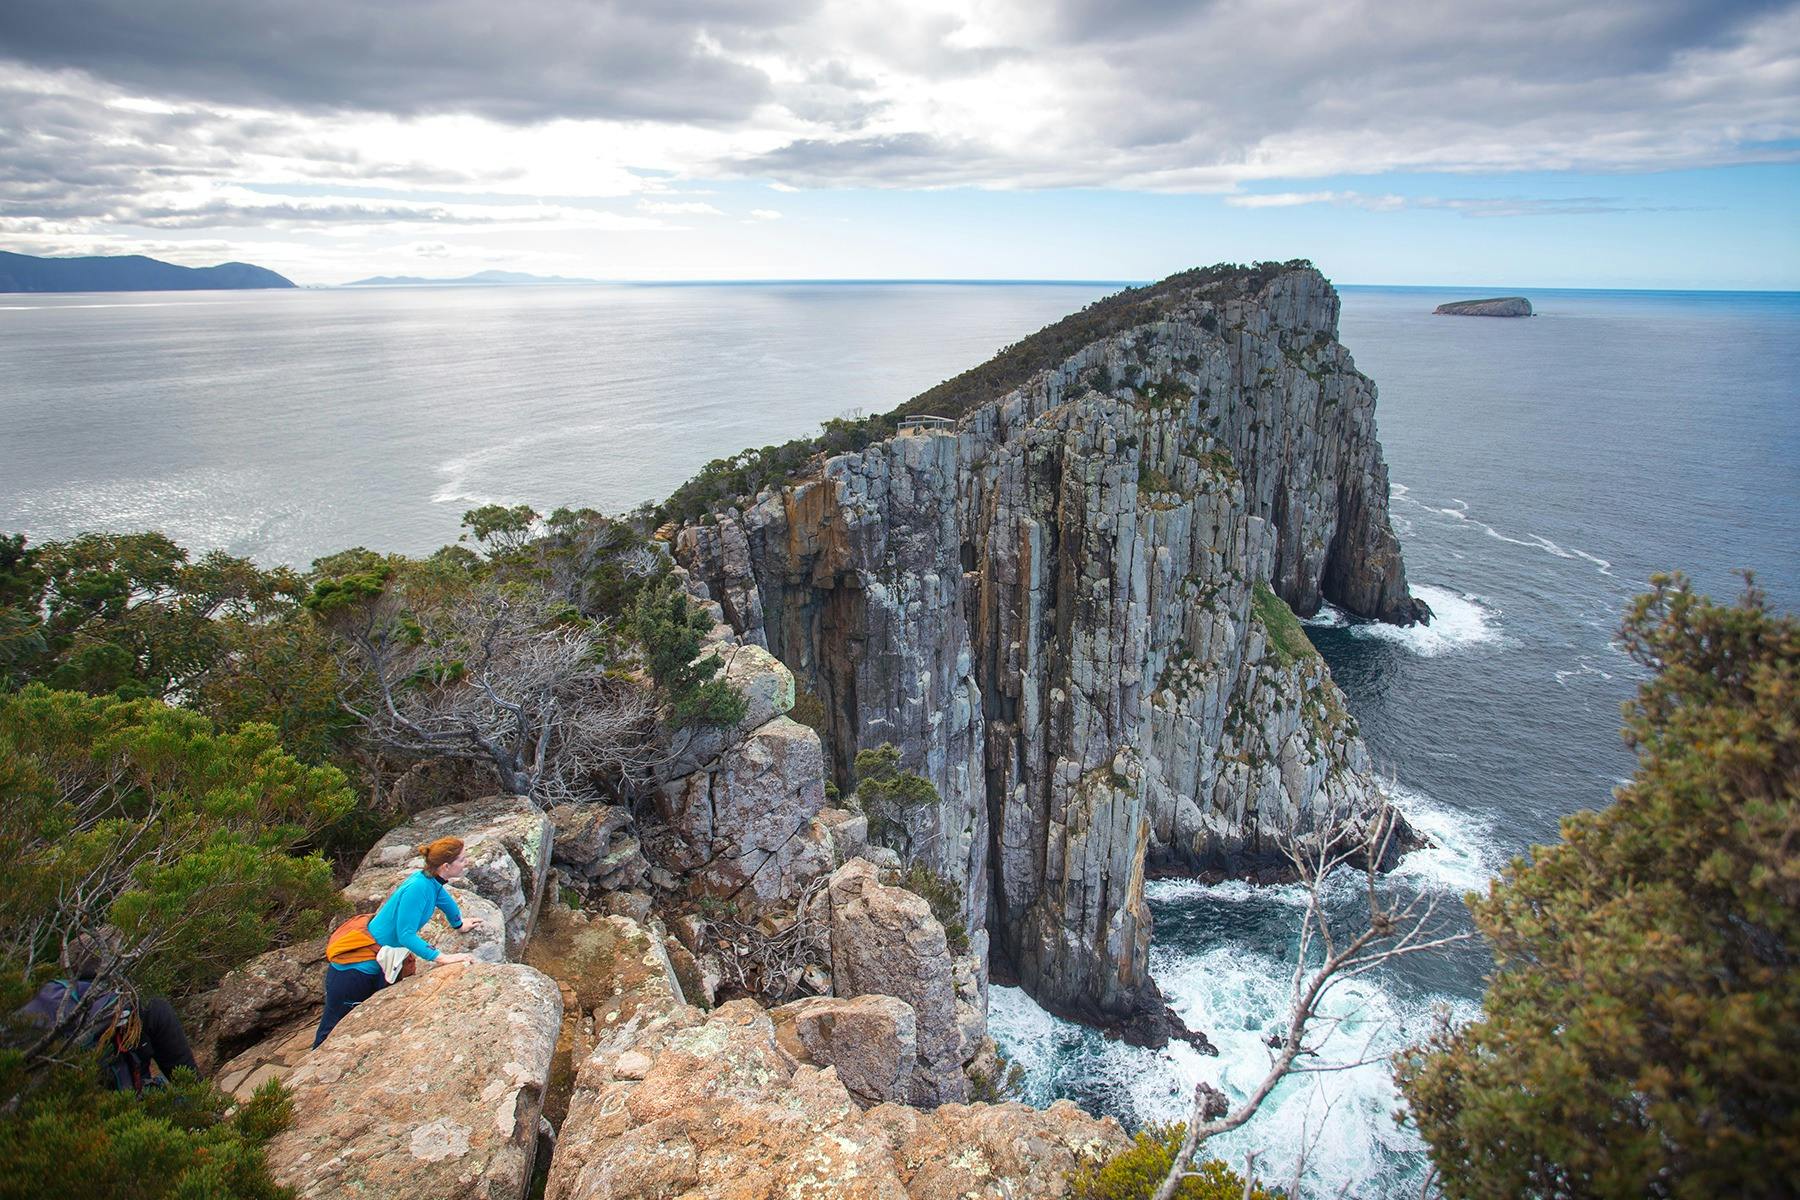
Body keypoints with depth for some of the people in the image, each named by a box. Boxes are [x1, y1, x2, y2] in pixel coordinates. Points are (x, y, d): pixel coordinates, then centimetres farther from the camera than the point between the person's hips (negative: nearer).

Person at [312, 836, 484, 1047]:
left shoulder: (432, 881, -3)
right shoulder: (418, 887, -28)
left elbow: (444, 899, 21)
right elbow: (406, 935, -31)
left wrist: (460, 925, 38)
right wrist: (442, 958, -34)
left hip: (375, 968, 9)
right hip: (354, 970, -9)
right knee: (333, 1032, 4)